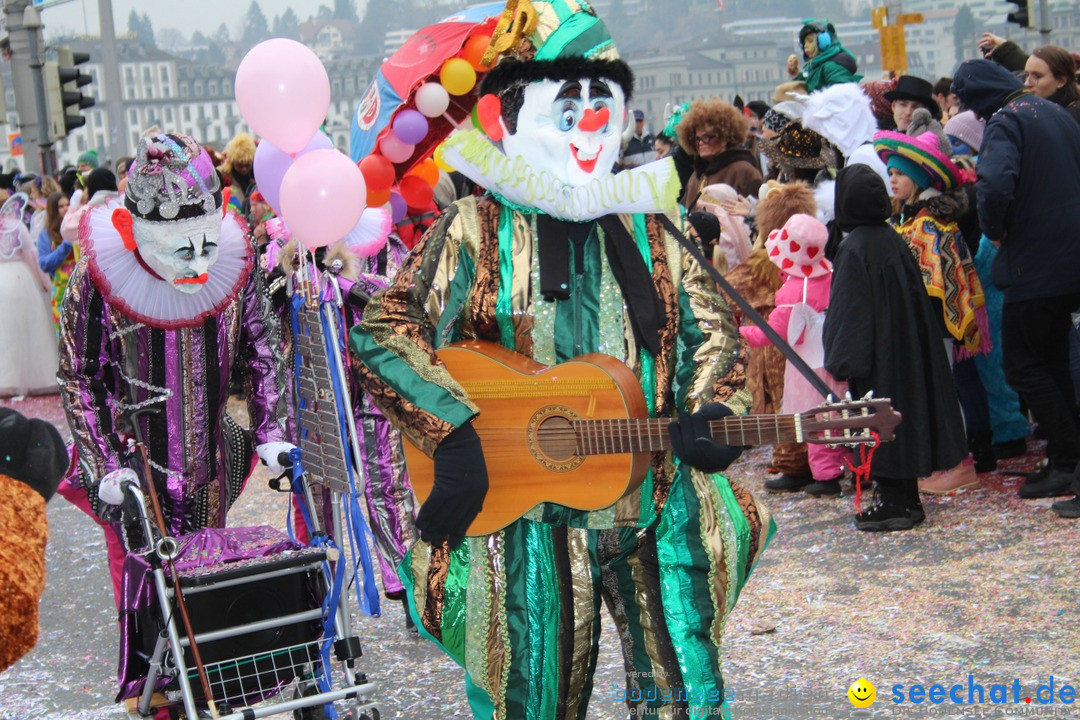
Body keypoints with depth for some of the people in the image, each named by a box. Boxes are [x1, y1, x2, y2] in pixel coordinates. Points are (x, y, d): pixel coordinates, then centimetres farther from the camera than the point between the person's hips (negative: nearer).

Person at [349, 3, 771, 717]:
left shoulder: (648, 226, 8)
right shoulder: (476, 230, -4)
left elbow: (709, 325, 11)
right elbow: (380, 334, -10)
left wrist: (709, 408, -9)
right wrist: (455, 432, -20)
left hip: (658, 508, 4)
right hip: (531, 528, -3)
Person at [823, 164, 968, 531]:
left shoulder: (854, 249, -16)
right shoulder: (893, 240, 7)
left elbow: (849, 310, -18)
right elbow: (914, 301, 13)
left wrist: (839, 363, -15)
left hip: (877, 359, -8)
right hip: (905, 351, 8)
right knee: (904, 414, 13)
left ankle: (892, 502, 2)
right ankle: (908, 499, 21)